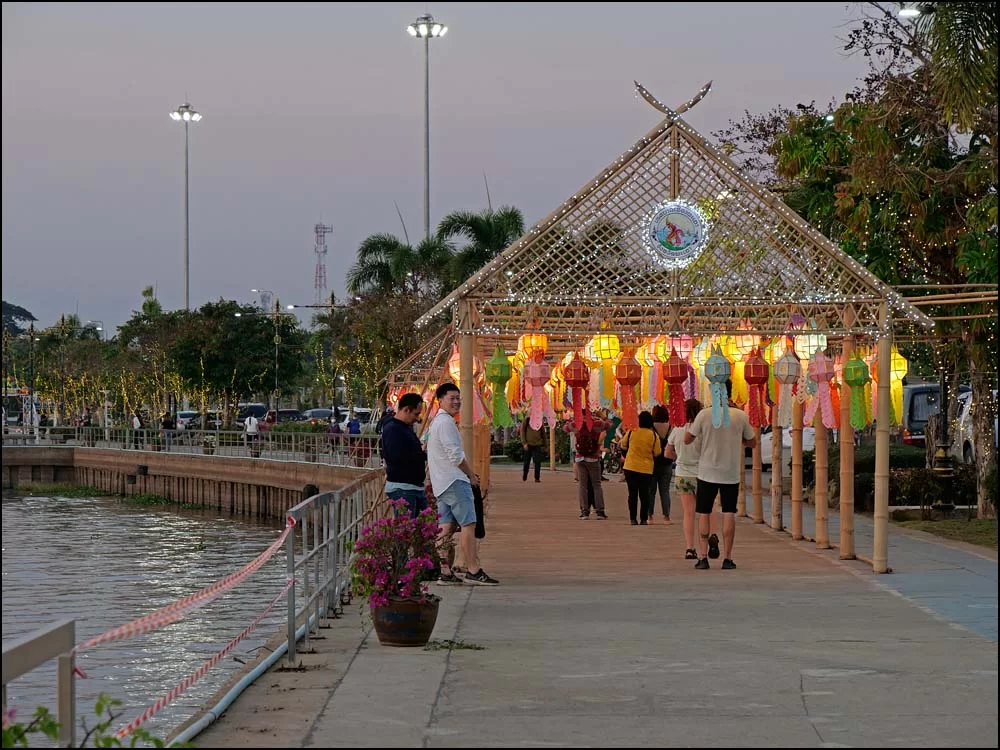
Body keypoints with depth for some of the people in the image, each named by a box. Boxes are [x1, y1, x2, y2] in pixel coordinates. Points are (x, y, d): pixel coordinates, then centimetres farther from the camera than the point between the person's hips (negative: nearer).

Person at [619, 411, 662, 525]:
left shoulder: (631, 432, -6)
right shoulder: (654, 435, -8)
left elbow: (623, 446, 9)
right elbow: (657, 453, -3)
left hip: (631, 467, 0)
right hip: (646, 468, 0)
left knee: (632, 494, 6)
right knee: (644, 494, 9)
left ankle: (633, 519, 4)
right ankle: (643, 519, 7)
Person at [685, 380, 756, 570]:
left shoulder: (705, 415, -9)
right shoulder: (741, 416, -4)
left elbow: (687, 439, -1)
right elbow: (752, 442, 8)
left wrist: (693, 426, 15)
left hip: (707, 473, -1)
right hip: (731, 474, 1)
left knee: (704, 514, 8)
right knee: (729, 514, 5)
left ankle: (703, 557, 2)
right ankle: (728, 558, 2)